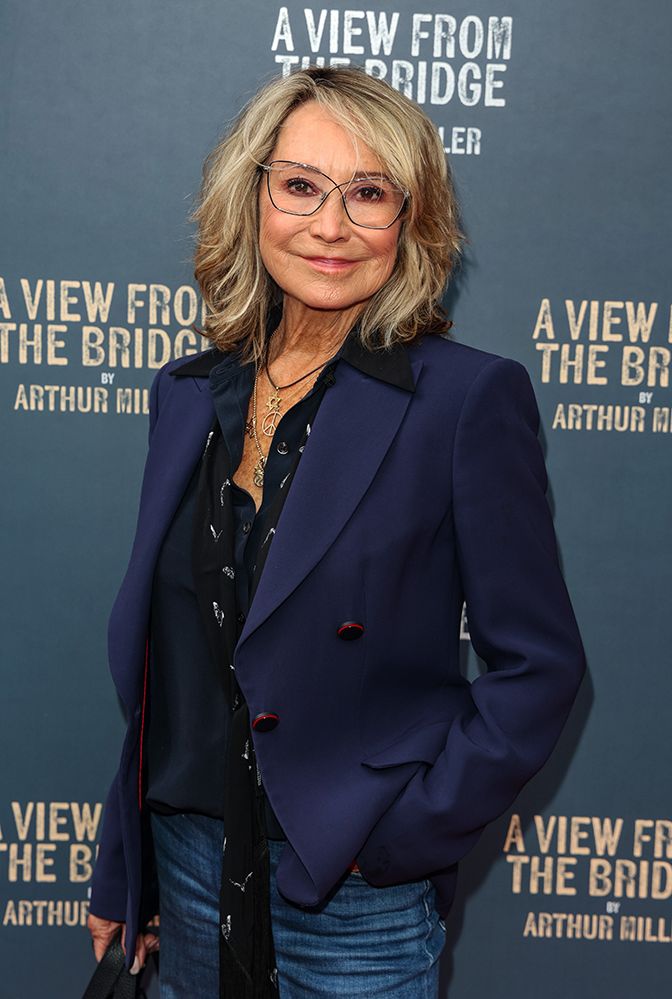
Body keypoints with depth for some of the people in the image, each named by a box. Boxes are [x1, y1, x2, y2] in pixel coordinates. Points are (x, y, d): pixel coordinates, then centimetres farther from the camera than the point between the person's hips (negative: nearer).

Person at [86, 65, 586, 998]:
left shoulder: (471, 396, -13)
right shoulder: (191, 394, 2)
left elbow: (539, 666, -10)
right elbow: (160, 657, 7)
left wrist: (403, 833, -15)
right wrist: (123, 876, 12)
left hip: (358, 904, -4)